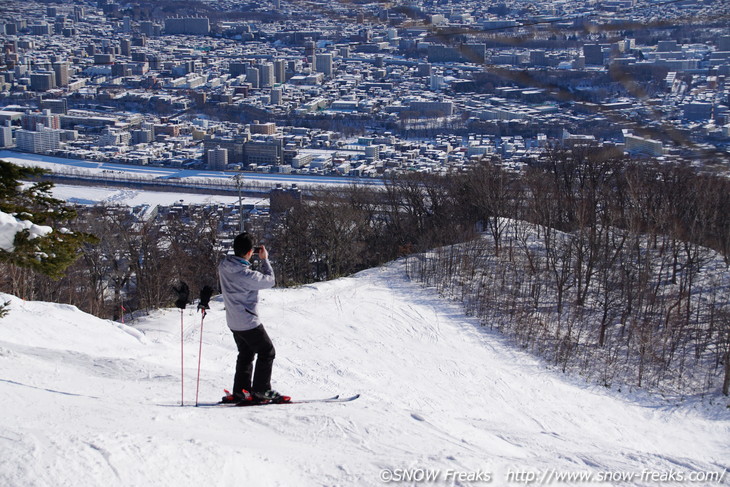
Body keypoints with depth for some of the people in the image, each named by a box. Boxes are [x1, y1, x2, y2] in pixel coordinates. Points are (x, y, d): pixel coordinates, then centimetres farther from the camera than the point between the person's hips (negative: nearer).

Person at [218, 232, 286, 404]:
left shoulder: (223, 266, -8)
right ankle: (261, 391, 7)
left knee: (246, 354, 21)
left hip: (234, 322, 8)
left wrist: (245, 257, 9)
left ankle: (240, 392, 22)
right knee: (267, 353, 6)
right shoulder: (247, 275, -30)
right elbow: (269, 280, -13)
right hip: (249, 322, -8)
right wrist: (265, 259, -3)